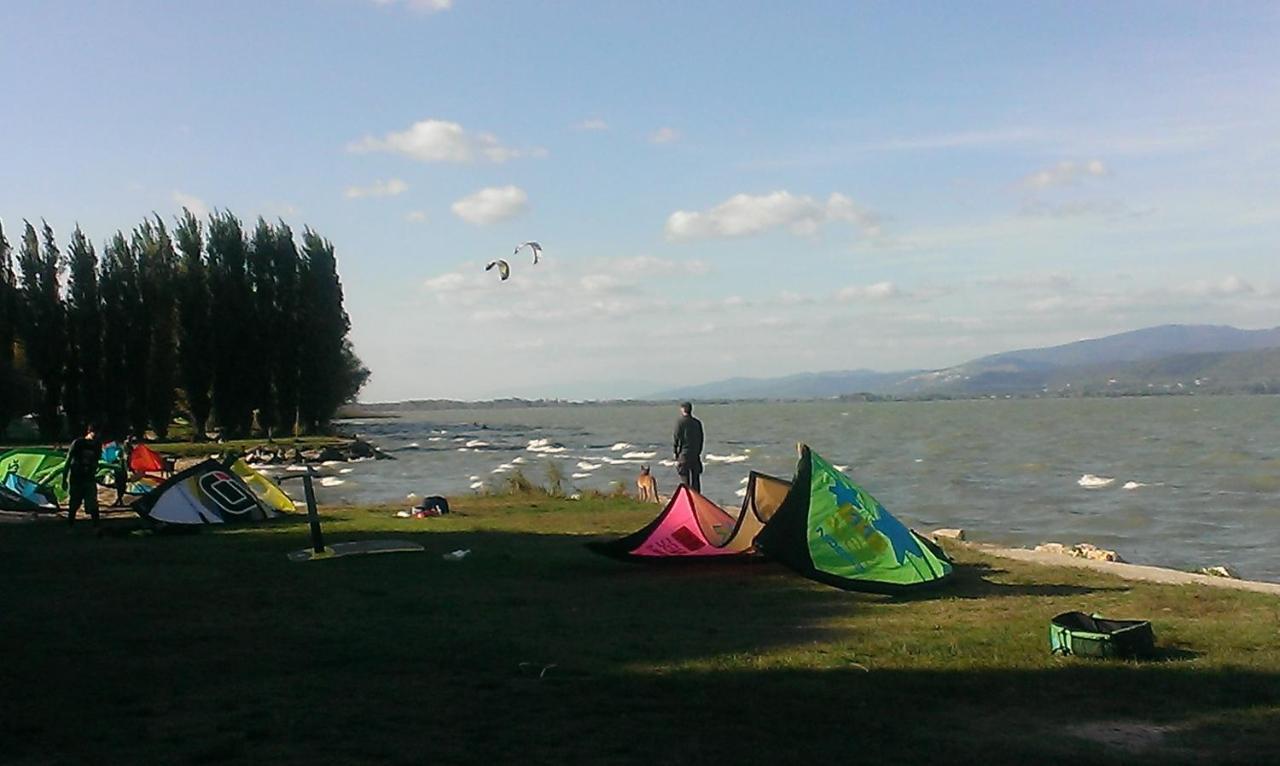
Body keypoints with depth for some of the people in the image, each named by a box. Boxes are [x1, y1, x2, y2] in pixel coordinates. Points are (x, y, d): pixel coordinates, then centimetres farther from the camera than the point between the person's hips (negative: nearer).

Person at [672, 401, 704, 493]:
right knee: (695, 481, 8)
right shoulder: (697, 422, 7)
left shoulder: (680, 422, -7)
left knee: (685, 480, -2)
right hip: (695, 455, 4)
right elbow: (701, 439, 11)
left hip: (684, 454, -4)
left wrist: (676, 454, -2)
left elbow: (677, 439, -8)